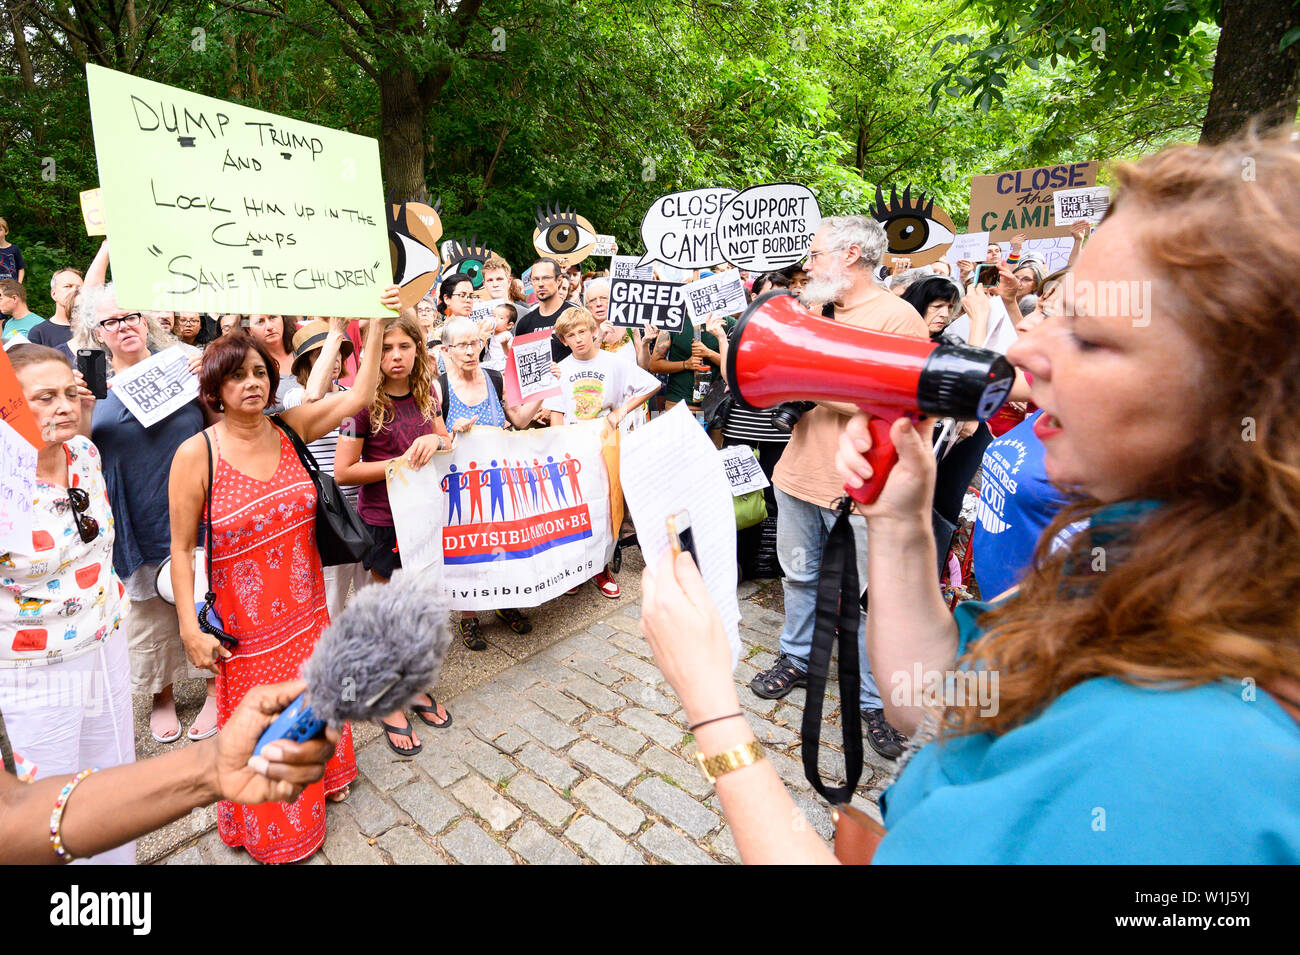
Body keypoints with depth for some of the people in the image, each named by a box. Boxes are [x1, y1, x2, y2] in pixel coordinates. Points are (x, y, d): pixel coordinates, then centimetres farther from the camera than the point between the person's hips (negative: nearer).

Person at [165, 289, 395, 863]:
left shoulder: (289, 429, -5)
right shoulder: (196, 455, -15)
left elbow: (358, 395, -10)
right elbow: (181, 549, -10)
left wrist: (377, 321, -15)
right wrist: (191, 631, -12)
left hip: (307, 612, 4)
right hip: (245, 626, -3)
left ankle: (320, 779, 52)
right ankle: (269, 832, 42)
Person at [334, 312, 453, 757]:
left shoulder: (425, 393, 2)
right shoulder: (365, 402, -14)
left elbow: (447, 441, 13)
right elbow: (343, 471, -13)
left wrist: (435, 441, -9)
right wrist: (401, 462, -19)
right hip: (383, 520, -5)